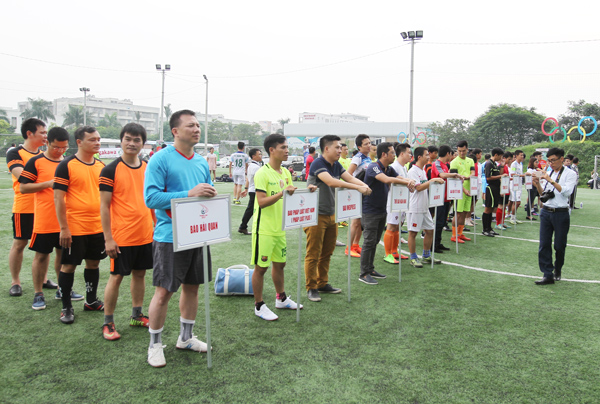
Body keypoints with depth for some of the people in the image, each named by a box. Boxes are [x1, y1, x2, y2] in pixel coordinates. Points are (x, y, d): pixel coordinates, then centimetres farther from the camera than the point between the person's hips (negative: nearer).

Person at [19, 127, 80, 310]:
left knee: (63, 253, 13)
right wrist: (49, 183, -17)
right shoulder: (36, 162, -4)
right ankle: (38, 294, 16)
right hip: (44, 220, -5)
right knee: (41, 255, 4)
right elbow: (23, 187, -8)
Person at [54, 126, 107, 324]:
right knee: (69, 265, 5)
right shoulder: (66, 165, -9)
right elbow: (58, 198, -11)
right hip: (75, 228, -5)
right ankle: (66, 307, 18)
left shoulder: (101, 166, 8)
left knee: (93, 263, 15)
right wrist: (64, 228, -14)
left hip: (98, 227, 6)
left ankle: (91, 300, 31)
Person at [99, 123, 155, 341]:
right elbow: (104, 206, -9)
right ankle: (108, 323, 17)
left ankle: (136, 315, 29)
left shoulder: (148, 169, 7)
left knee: (140, 274, 14)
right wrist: (108, 238, -12)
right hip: (121, 236, -5)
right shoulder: (110, 170, -8)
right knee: (116, 277, 3)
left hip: (146, 234, 5)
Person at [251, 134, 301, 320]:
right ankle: (259, 306, 15)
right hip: (264, 229, -8)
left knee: (279, 263, 19)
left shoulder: (285, 173, 9)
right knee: (261, 267, 2)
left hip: (280, 228, 8)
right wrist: (282, 193, -30)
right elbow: (261, 202, -22)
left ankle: (281, 298, 35)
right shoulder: (262, 174, -16)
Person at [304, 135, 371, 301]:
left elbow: (350, 178, 2)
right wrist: (357, 187, -33)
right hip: (316, 215, -8)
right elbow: (331, 182, -31)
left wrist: (364, 185, -19)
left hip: (331, 215, 8)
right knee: (313, 254, 0)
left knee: (327, 253, 15)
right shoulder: (317, 164, -17)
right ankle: (311, 288, 10)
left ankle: (323, 284, 27)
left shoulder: (336, 165, 10)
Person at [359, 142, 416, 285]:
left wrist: (410, 181, -19)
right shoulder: (373, 167, -18)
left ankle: (370, 269, 23)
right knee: (369, 241, -6)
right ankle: (364, 273, 1)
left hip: (382, 210, 9)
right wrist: (407, 182, -28)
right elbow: (386, 179, -33)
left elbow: (400, 178, 5)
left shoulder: (389, 169, 10)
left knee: (375, 241, 13)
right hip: (370, 210, -9)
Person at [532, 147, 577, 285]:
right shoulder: (547, 173, 10)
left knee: (560, 245, 8)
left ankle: (558, 270, 31)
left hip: (561, 213, -4)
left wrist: (551, 181, -23)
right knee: (544, 244, -3)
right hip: (546, 212, 4)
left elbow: (567, 191, -18)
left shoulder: (570, 174, -3)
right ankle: (548, 275, 1)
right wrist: (537, 184, -4)